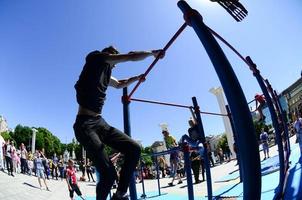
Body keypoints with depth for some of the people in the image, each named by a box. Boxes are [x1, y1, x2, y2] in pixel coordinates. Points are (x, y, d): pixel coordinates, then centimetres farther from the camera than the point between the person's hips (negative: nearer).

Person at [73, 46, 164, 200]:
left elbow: (119, 84, 43)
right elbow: (132, 56, -6)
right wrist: (153, 53, 8)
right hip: (85, 124, -9)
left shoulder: (106, 73, 21)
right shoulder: (97, 58, -2)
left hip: (100, 122, 9)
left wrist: (137, 78, 39)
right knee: (108, 174, -17)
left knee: (134, 148, -7)